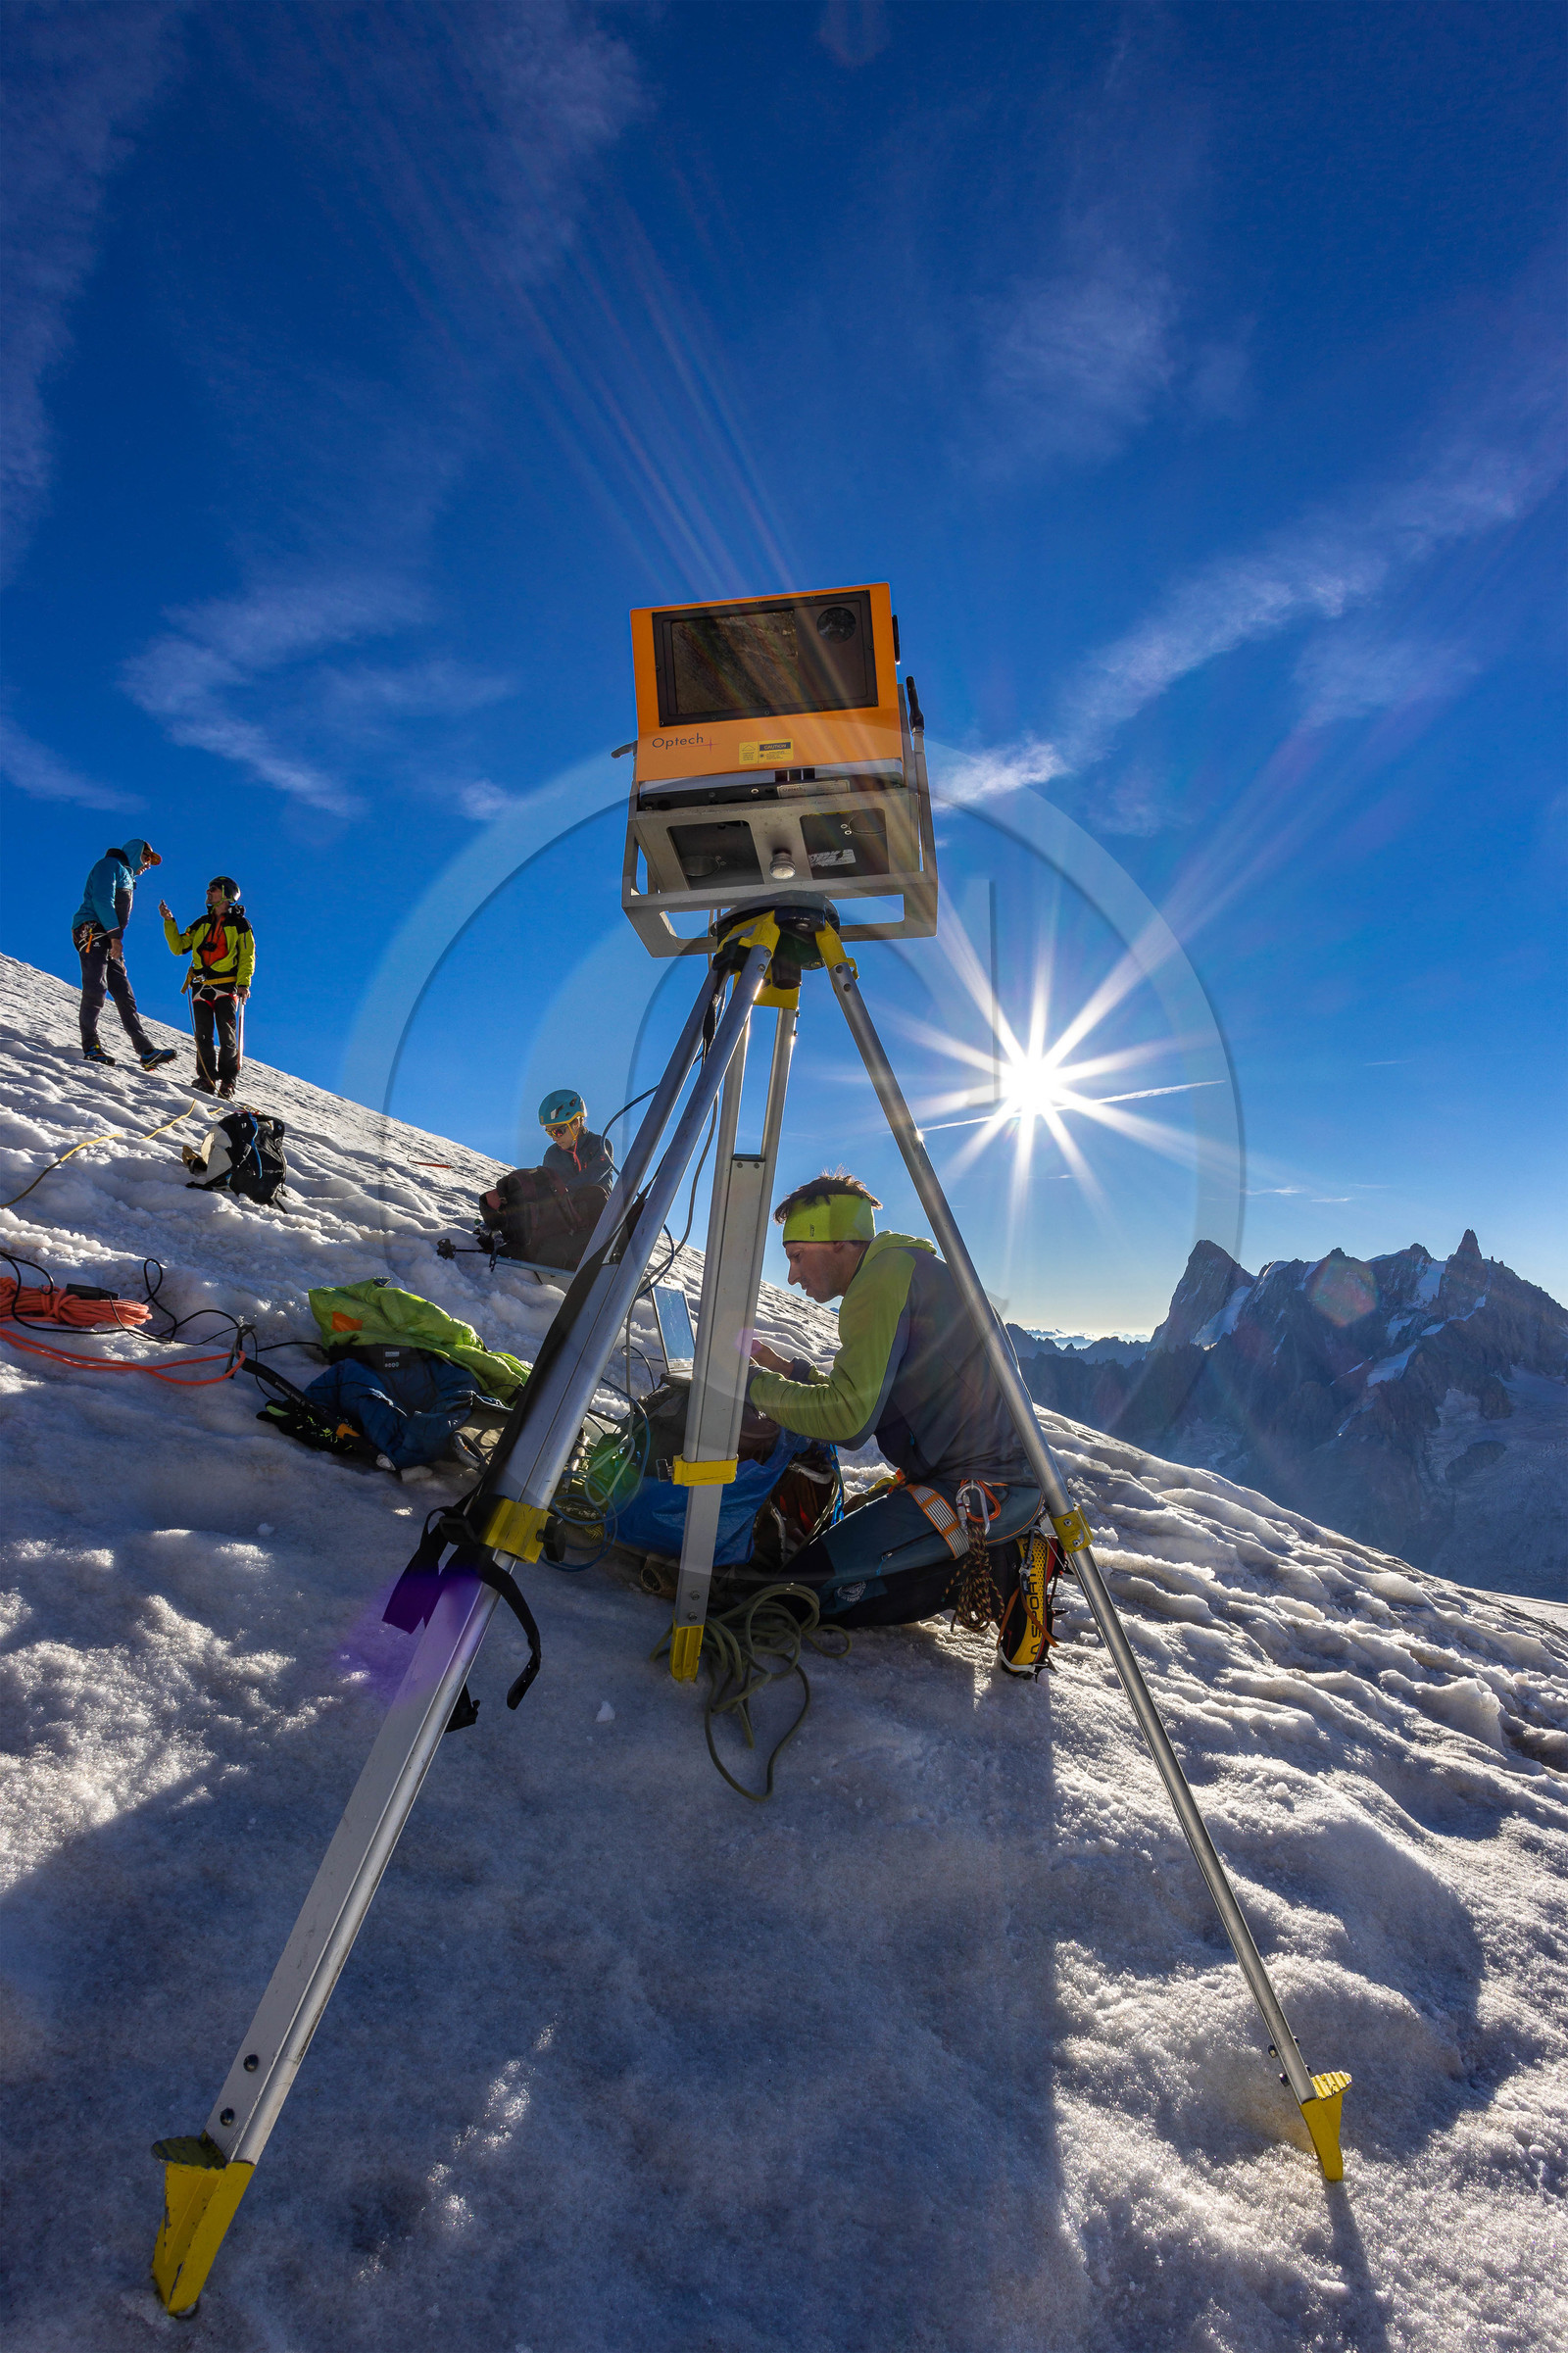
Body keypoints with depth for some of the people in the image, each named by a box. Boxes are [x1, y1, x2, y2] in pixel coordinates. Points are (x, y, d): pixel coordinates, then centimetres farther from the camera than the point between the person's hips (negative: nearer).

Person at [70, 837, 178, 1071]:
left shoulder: (126, 876, 29)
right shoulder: (111, 864, 2)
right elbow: (102, 900, -13)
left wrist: (116, 938, 12)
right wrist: (115, 935, -19)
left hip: (109, 938, 9)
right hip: (92, 931, -9)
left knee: (124, 994, 1)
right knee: (96, 987, -17)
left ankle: (146, 1052, -4)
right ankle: (90, 1047, -18)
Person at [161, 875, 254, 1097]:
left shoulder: (240, 924, 8)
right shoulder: (201, 924, 20)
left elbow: (248, 957, 3)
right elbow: (178, 948, 17)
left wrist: (243, 983, -10)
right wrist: (169, 922, 6)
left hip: (226, 987, -4)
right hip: (201, 987, 4)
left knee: (227, 1037, -9)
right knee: (203, 1036, -3)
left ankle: (227, 1081, -4)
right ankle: (207, 1079, 1)